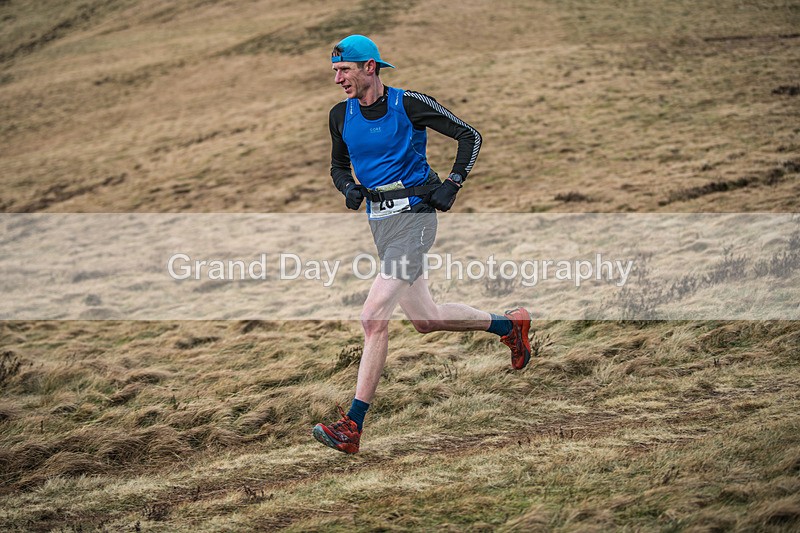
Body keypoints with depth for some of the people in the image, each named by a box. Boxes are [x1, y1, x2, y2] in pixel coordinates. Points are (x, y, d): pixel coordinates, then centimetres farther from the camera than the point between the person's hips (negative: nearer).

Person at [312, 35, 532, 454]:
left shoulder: (408, 104, -9)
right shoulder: (341, 116, 6)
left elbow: (469, 136, -2)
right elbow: (339, 166, 21)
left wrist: (453, 183, -11)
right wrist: (349, 188, -1)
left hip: (414, 213, -7)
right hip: (379, 221, 7)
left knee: (374, 318, -17)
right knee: (426, 319, 14)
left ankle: (352, 427, -16)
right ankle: (509, 325, 38)